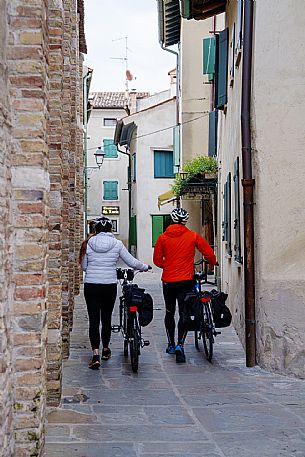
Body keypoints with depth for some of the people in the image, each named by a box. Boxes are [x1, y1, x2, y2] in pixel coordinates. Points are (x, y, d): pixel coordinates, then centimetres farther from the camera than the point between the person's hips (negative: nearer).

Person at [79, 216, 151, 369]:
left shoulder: (88, 243, -2)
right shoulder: (117, 244, -3)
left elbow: (83, 266, 5)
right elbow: (132, 262, 1)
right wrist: (146, 267, 19)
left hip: (91, 286, -1)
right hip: (110, 286, 1)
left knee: (94, 319, 1)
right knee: (106, 318, 15)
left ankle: (96, 354, -10)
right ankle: (105, 349, 31)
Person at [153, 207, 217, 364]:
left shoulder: (163, 237, -1)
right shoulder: (193, 236, -3)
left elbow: (157, 260, 3)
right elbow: (208, 252, -1)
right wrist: (213, 263, 20)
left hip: (168, 281, 2)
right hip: (186, 281, -1)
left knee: (169, 312, 17)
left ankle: (171, 345, 26)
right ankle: (179, 345, -14)